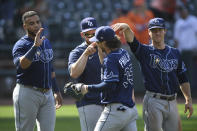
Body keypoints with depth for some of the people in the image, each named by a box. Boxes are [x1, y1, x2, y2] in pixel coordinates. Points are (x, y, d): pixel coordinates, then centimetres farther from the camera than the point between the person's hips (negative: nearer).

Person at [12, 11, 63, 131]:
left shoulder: (46, 42, 16)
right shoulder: (21, 45, -7)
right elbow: (22, 64, -29)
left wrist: (56, 91, 25)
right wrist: (35, 46, -35)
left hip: (47, 94, 6)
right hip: (27, 93, -6)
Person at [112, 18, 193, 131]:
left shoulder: (175, 53, 15)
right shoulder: (145, 51, 3)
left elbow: (183, 79, 16)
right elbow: (131, 40, -18)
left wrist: (189, 100, 9)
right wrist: (127, 28, -39)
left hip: (172, 103, 4)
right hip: (154, 101, -4)